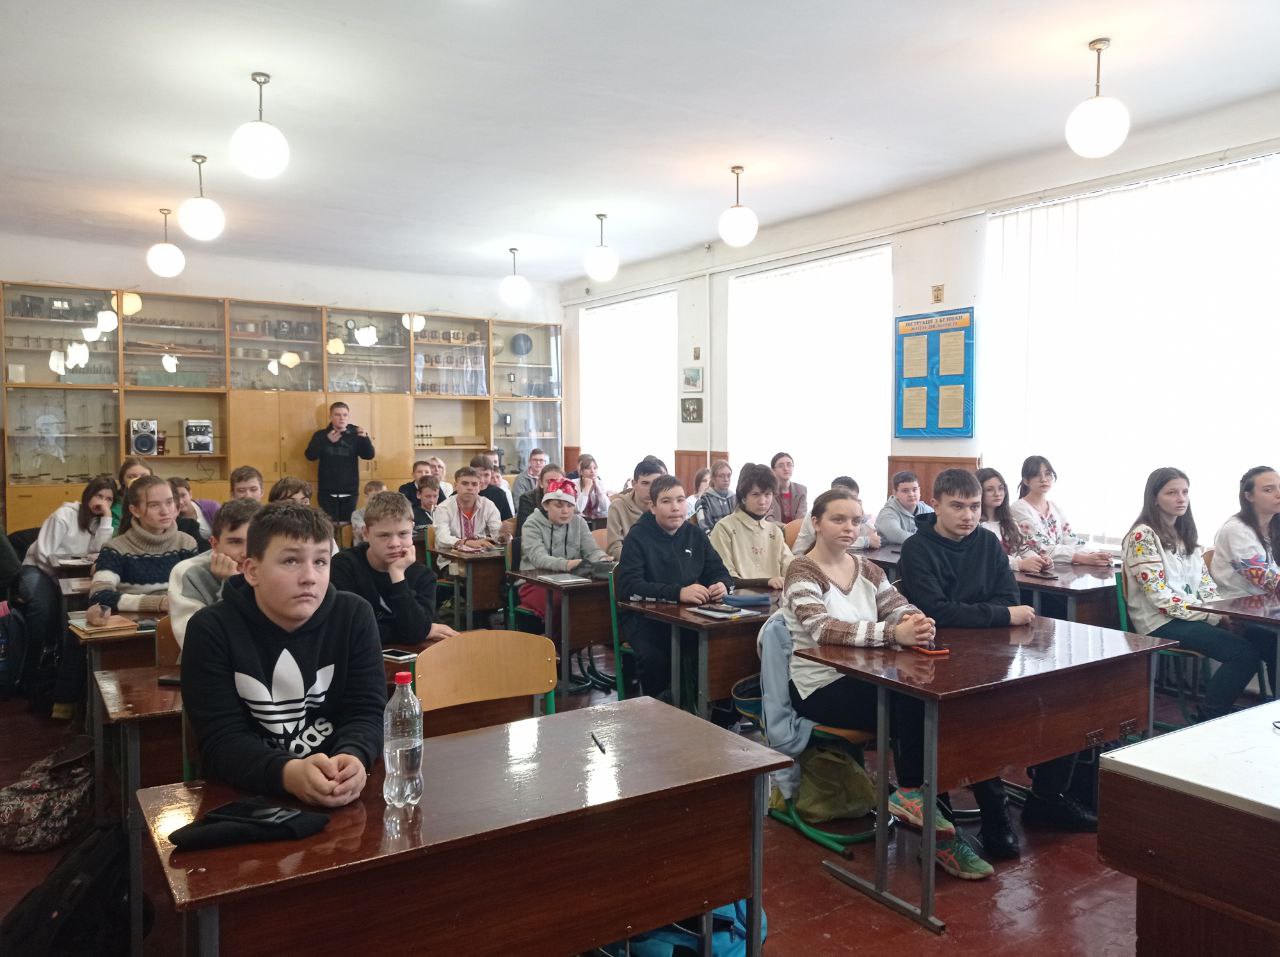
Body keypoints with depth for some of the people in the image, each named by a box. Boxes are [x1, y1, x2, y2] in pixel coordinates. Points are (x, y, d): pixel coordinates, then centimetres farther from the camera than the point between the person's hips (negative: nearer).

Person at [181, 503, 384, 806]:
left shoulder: (355, 616, -2)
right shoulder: (211, 630, -8)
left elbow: (366, 712, -5)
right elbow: (222, 740, -13)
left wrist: (352, 758, -27)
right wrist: (288, 773, -32)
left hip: (339, 795, 1)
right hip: (246, 795, 0)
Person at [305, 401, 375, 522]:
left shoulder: (355, 435, 4)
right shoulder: (321, 435, 3)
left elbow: (369, 455, -5)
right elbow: (310, 456, -9)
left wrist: (365, 438, -24)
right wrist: (327, 440, -23)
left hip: (349, 492, 1)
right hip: (327, 492, -1)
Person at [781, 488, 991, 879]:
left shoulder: (867, 570, 12)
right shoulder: (802, 572, -9)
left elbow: (900, 607, 0)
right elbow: (822, 628, -26)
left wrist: (917, 622, -26)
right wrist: (893, 632, -38)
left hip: (864, 680, 6)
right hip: (819, 688, -6)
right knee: (911, 707, -26)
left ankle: (914, 799, -9)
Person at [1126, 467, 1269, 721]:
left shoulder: (1185, 533, 14)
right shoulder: (1143, 535, -12)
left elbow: (1204, 582, 11)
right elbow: (1160, 597, -17)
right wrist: (1213, 615, -18)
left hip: (1193, 616, 7)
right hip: (1161, 623, -7)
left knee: (1262, 638, -16)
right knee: (1244, 653, -23)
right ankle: (1208, 722, -9)